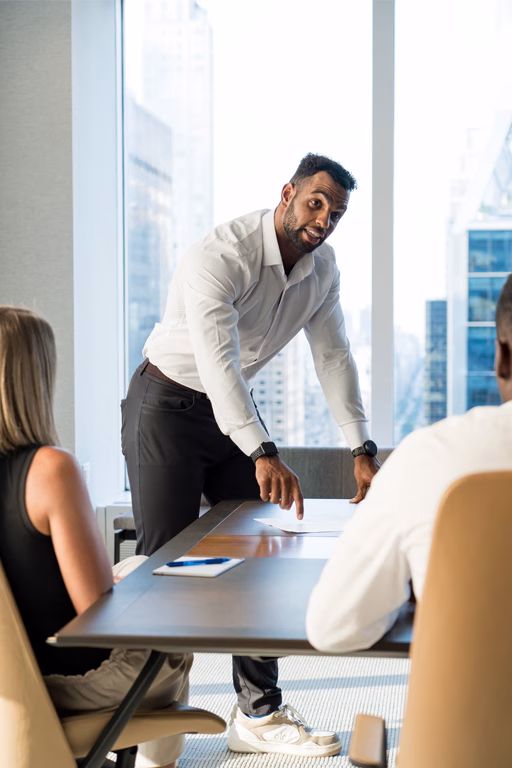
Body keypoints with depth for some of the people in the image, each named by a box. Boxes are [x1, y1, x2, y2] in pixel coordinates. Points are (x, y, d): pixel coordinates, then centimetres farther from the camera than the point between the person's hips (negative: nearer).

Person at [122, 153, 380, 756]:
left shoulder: (322, 268, -3)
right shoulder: (221, 255, -27)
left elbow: (333, 356, 3)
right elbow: (218, 361, -38)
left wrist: (362, 449, -4)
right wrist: (264, 454, -47)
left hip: (236, 408, 7)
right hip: (167, 406, -7)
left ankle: (258, 714, 11)